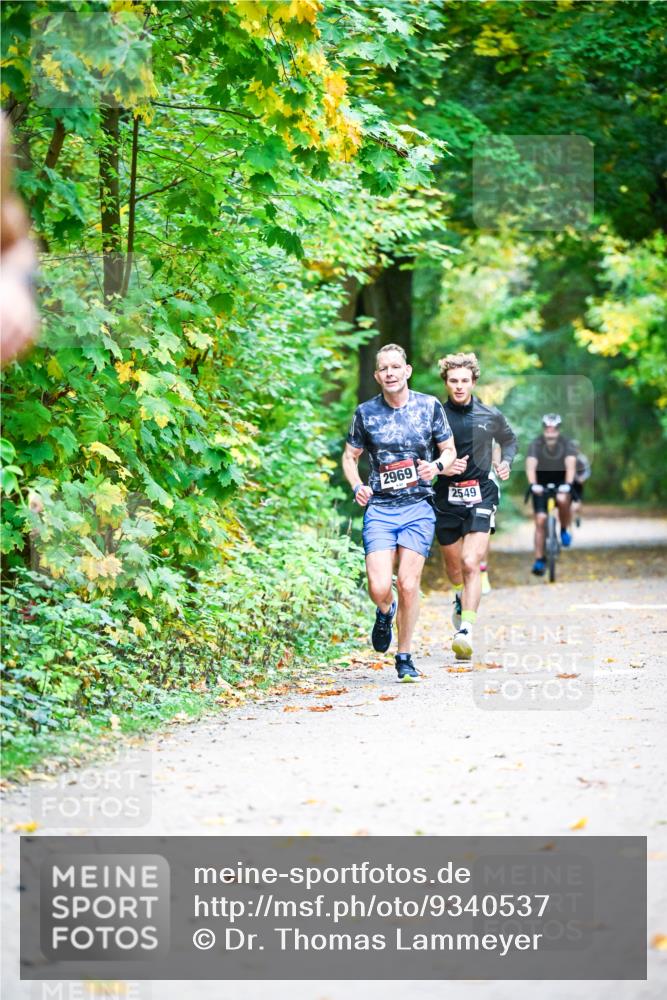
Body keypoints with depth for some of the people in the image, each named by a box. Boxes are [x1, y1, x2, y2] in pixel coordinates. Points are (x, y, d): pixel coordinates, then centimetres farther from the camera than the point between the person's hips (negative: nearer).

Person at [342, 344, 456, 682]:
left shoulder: (430, 406, 1)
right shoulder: (366, 412, 2)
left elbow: (449, 451, 10)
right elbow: (350, 456, 13)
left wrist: (436, 467, -13)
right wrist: (356, 486, -6)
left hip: (418, 508, 0)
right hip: (379, 508, 0)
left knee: (408, 585, -5)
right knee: (379, 587, -11)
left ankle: (405, 657, 12)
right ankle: (385, 613, 26)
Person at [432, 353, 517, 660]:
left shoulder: (490, 416, 2)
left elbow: (509, 440, 23)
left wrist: (506, 462, 4)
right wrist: (441, 467, -15)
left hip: (480, 497, -1)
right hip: (445, 497, 1)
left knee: (471, 563, -17)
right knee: (453, 564, 19)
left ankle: (465, 631, -23)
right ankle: (461, 595, 53)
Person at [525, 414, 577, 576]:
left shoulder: (567, 444, -18)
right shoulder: (536, 444, -19)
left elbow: (571, 465, -32)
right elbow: (530, 466, -32)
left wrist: (568, 484, -49)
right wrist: (533, 484, -50)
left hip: (561, 482, 0)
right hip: (541, 484, 0)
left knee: (563, 499, -34)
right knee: (540, 520, -10)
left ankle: (564, 530, -6)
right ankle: (539, 560, -2)